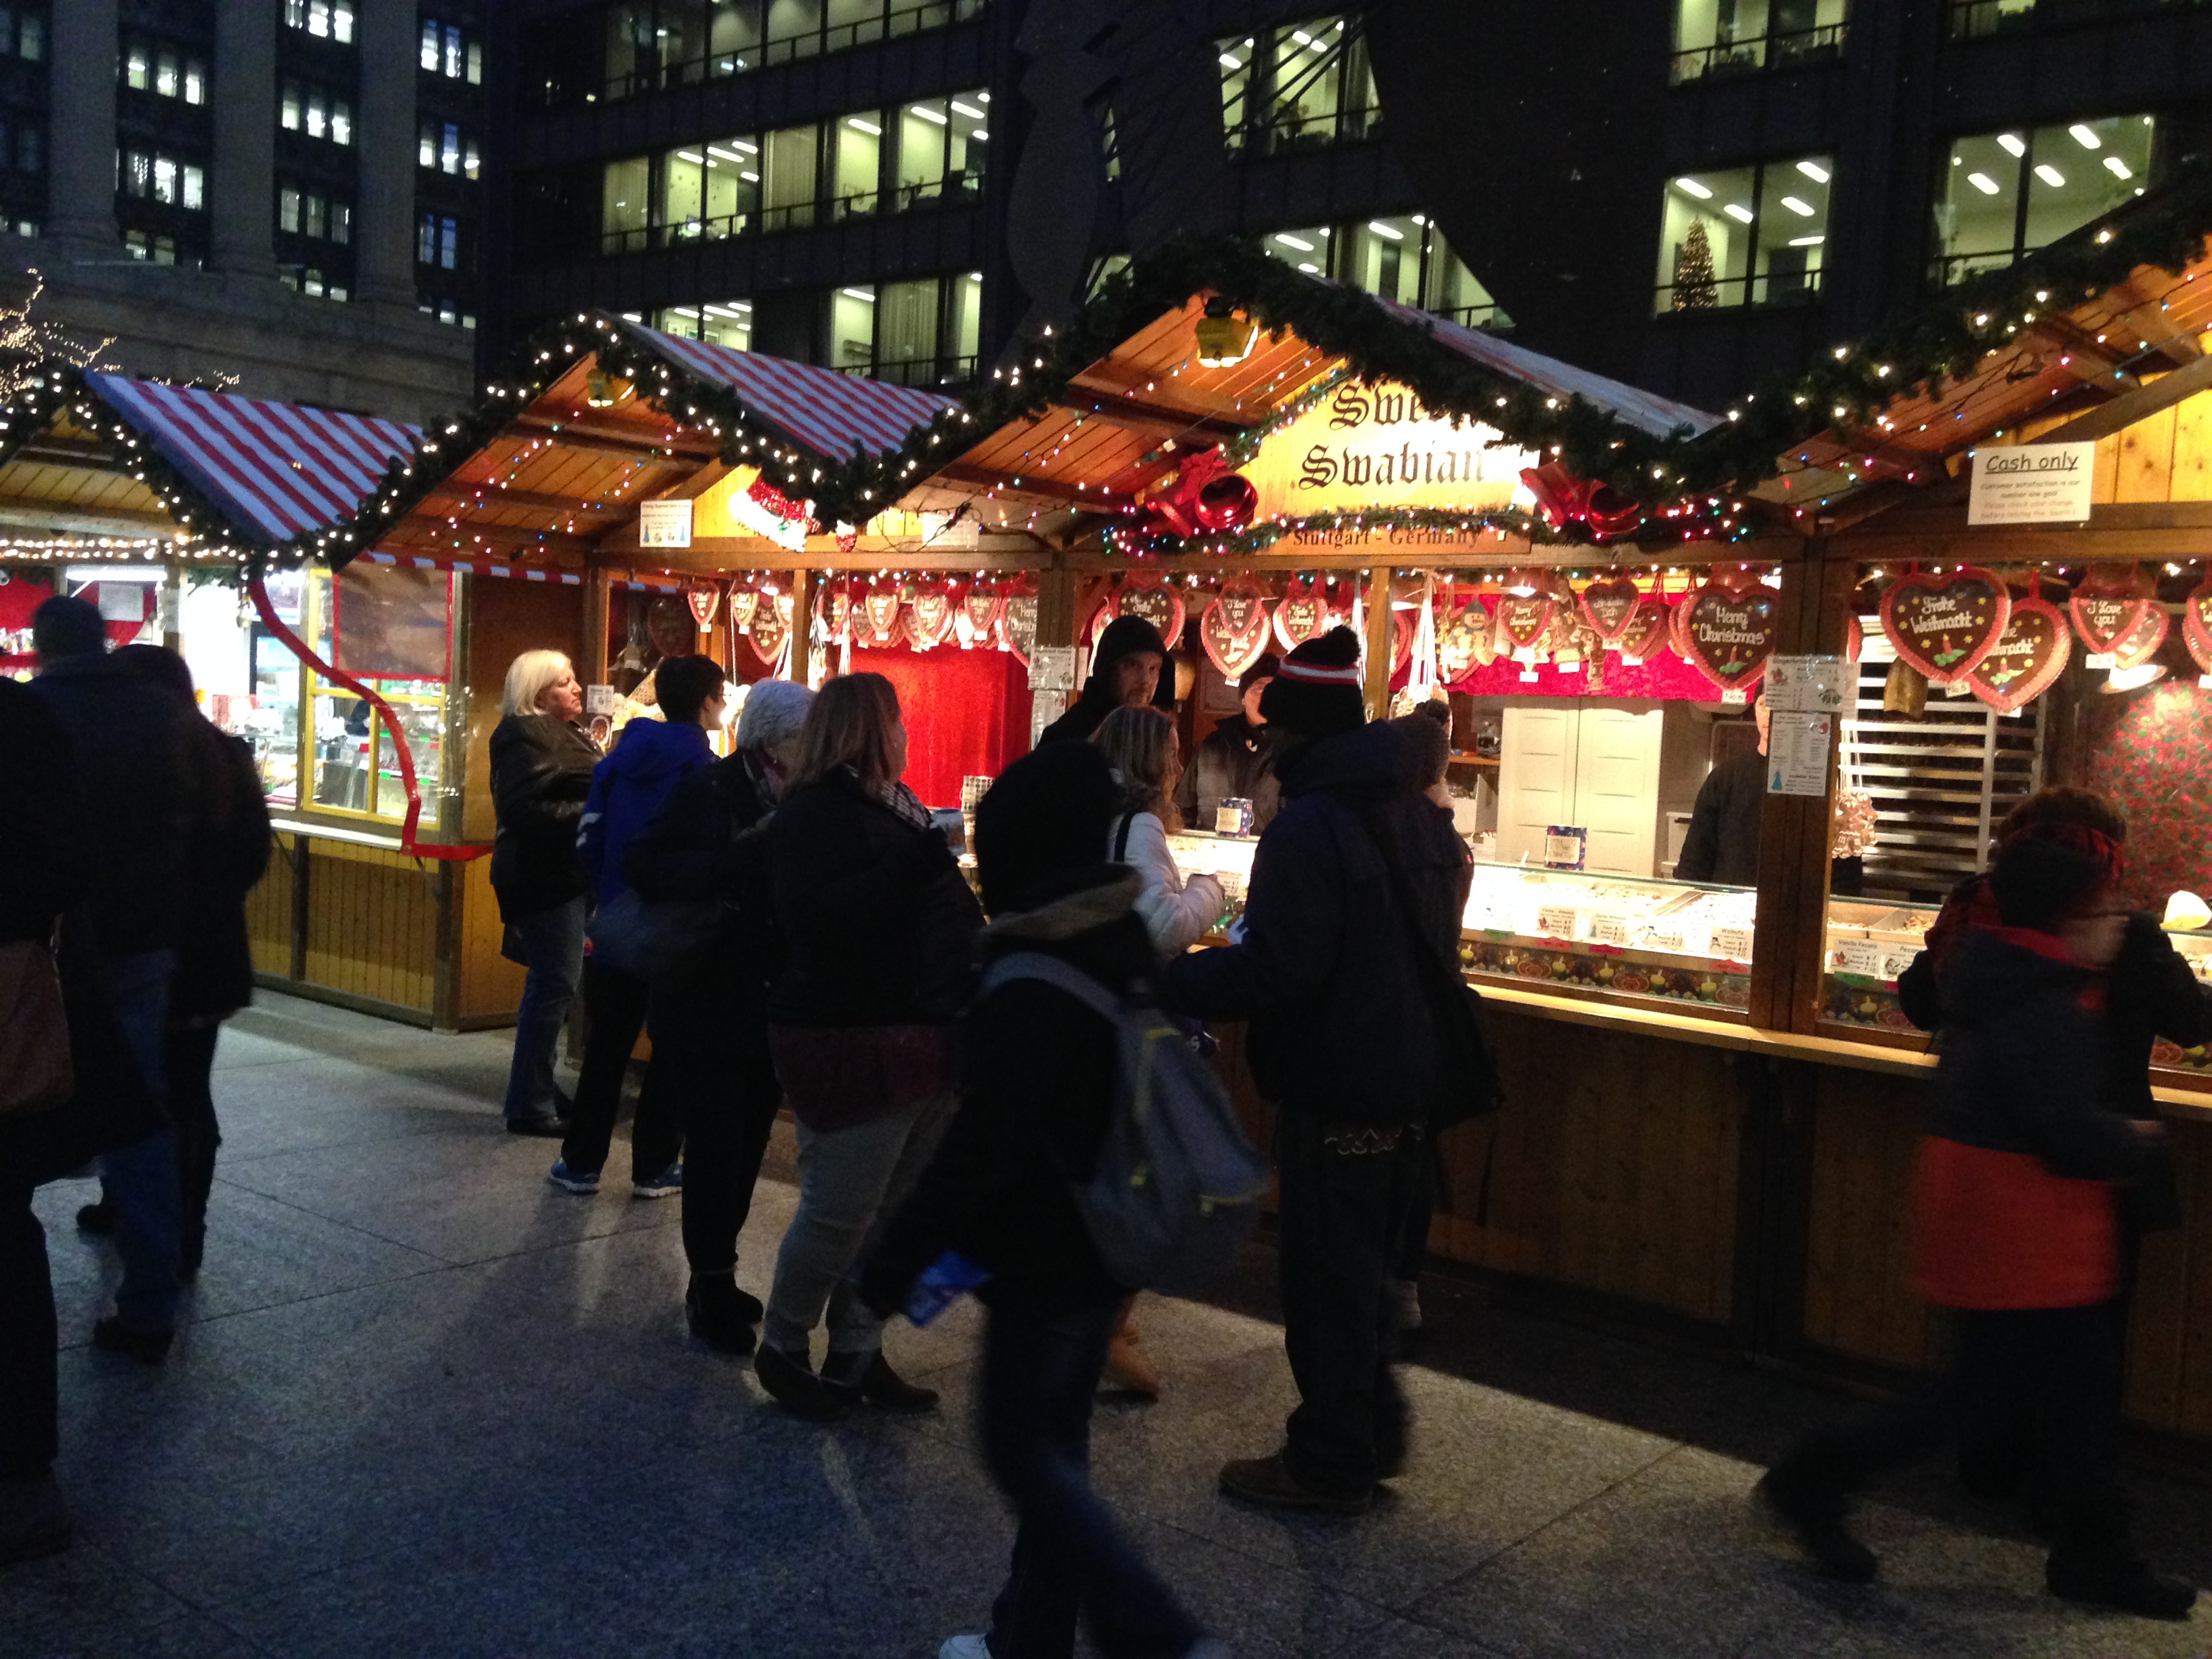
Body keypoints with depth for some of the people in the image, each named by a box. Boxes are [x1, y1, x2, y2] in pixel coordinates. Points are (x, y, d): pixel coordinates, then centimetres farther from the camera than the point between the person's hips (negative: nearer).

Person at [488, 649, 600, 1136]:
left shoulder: (563, 733, 19)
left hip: (565, 875, 11)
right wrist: (589, 817, -21)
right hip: (546, 880, -11)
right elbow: (524, 808, -24)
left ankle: (537, 1092, 25)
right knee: (554, 983, -9)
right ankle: (529, 1105, -3)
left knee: (551, 983, 15)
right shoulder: (525, 736, -14)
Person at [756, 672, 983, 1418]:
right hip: (856, 1047, -9)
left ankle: (858, 1355, 24)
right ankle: (782, 1349, 18)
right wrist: (912, 867, -26)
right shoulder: (816, 811, -11)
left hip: (924, 1043, 9)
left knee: (895, 1212, 12)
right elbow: (815, 920, -25)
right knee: (839, 1212, -3)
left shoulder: (895, 804, 17)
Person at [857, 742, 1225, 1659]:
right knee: (1056, 1439, 18)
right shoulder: (1123, 942, 3)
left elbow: (981, 1146, -27)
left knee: (1023, 1446, 6)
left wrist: (894, 1262, -18)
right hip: (1109, 1239, 9)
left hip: (1045, 1255, -9)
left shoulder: (1027, 985, -25)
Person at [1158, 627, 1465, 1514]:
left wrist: (1166, 982, -17)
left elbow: (1275, 974, -26)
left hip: (1336, 1090, -9)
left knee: (1325, 1282, 4)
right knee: (1365, 1268, 22)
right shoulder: (1421, 816, 9)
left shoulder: (1310, 825, -20)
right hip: (1409, 1079, 9)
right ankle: (1372, 1434, 33)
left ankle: (1330, 1464, 16)